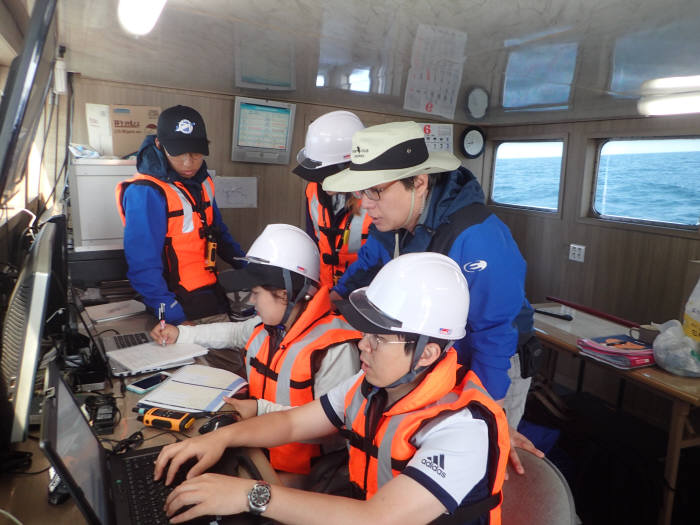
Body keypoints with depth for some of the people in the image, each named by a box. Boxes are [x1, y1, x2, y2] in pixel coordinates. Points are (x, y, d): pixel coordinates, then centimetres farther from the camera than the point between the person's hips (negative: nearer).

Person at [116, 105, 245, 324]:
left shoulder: (202, 182, 6)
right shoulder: (145, 193, -20)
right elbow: (143, 264, -22)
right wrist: (171, 313, -27)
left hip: (211, 291, 8)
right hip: (181, 305, -8)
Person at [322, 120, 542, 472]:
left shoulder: (477, 237, -35)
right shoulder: (391, 222, -8)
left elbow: (495, 332, -31)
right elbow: (368, 263, 13)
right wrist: (333, 298, 1)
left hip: (491, 374, -6)